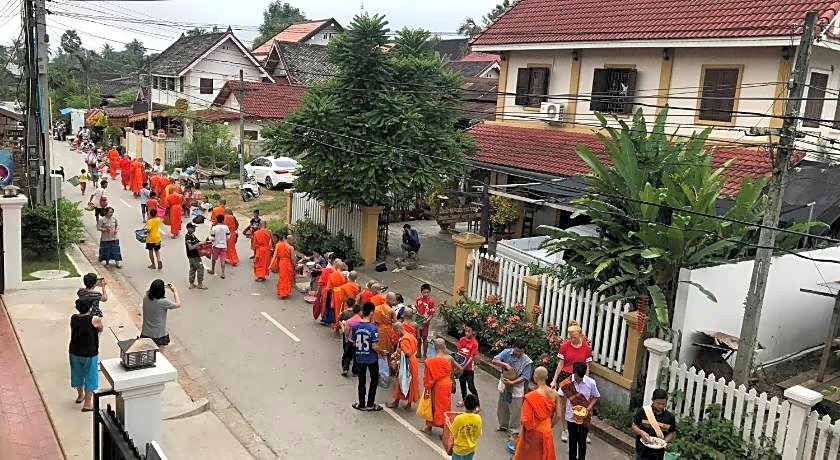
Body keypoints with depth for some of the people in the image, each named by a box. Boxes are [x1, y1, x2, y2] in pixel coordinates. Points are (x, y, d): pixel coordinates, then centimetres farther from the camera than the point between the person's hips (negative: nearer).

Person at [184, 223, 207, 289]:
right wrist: (199, 244, -25)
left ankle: (191, 284, 22)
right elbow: (190, 248, -24)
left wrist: (201, 242, 5)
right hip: (193, 256, -10)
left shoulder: (192, 235, 10)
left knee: (192, 269, 14)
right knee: (200, 268, -5)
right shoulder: (188, 237, -19)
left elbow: (196, 243, 22)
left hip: (193, 256, 10)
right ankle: (200, 284, 1)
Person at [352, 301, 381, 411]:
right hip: (371, 358, -4)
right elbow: (374, 346, -20)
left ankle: (362, 404, 24)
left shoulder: (355, 326, -7)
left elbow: (354, 343, 0)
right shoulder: (373, 328, -20)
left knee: (361, 381, 16)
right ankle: (370, 404, 18)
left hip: (359, 358, 4)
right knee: (374, 380, 15)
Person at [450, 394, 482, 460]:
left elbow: (454, 433, -11)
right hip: (471, 448, 3)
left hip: (459, 448, -3)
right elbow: (478, 434, -2)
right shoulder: (478, 418, -16)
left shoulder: (458, 418, -25)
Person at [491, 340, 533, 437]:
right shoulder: (507, 352, -9)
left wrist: (512, 382, -27)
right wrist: (505, 364, -30)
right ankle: (503, 425, 39)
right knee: (502, 408, 18)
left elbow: (524, 377, -16)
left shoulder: (526, 361, -15)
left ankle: (514, 430, 19)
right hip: (504, 384, 3)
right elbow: (494, 361, -17)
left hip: (516, 387, -3)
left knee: (515, 411, 2)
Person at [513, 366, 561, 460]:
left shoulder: (530, 397, -23)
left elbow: (526, 420, -20)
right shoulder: (554, 394, -8)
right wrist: (549, 426, 15)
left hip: (533, 434, -4)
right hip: (547, 434, 4)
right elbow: (558, 416, 0)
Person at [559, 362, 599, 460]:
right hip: (571, 416, 1)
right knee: (572, 440, 17)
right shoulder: (567, 383, -15)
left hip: (584, 417, -1)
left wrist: (589, 407, -13)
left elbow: (595, 397, -1)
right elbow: (562, 396, -1)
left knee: (582, 441, 9)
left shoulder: (591, 382, -15)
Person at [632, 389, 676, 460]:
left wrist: (665, 441, -12)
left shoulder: (670, 417, -4)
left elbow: (672, 433, 7)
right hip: (642, 451, -1)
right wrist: (641, 432, -21)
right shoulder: (643, 411, -9)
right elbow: (634, 426, -1)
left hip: (658, 454, 1)